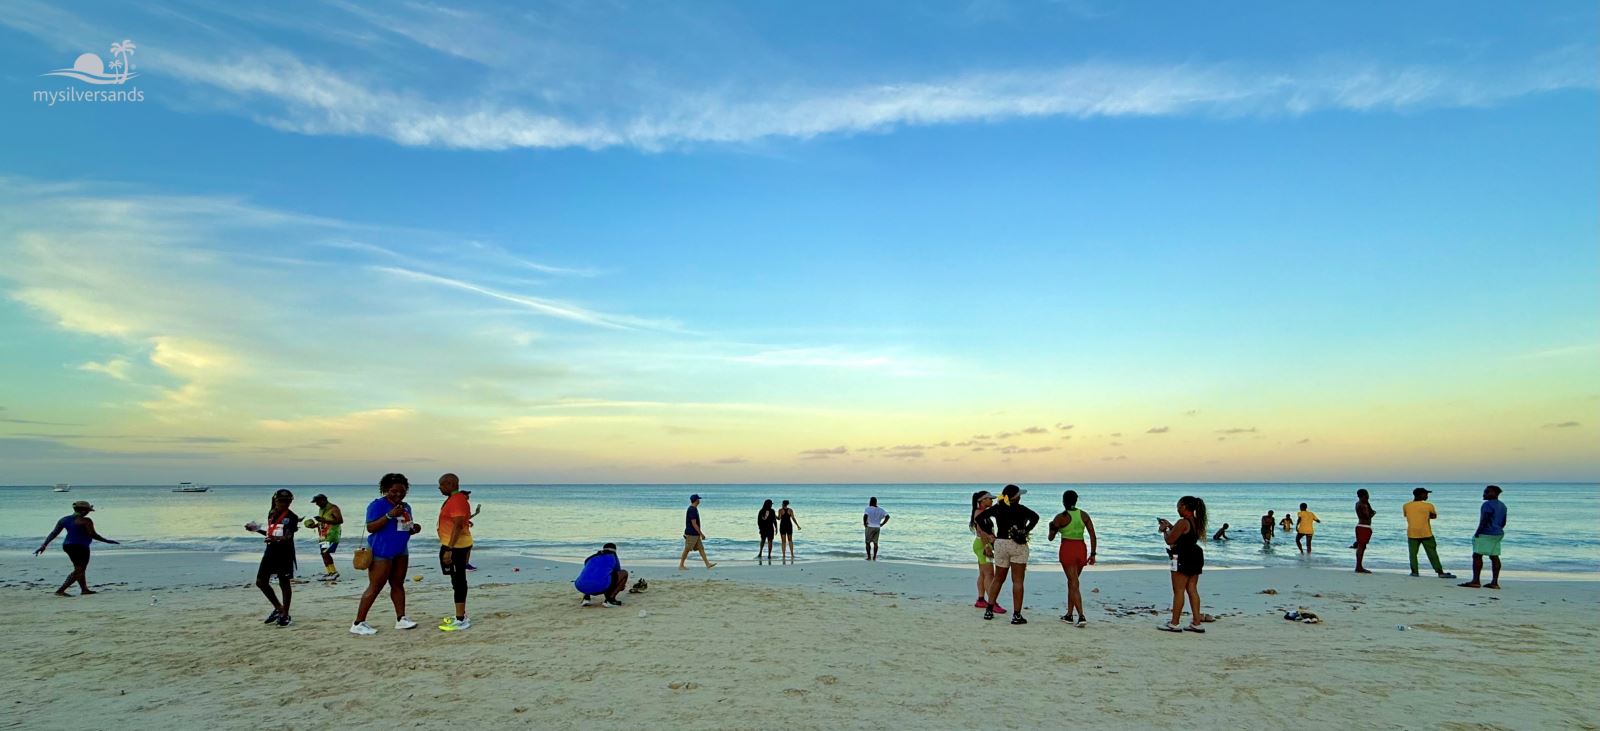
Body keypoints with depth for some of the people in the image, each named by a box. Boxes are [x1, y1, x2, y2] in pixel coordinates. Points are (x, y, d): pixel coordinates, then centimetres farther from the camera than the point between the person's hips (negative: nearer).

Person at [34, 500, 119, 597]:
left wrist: (44, 545, 9)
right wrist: (107, 541, -9)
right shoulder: (85, 521, -14)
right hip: (80, 547, -9)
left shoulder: (64, 520, 8)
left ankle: (84, 590, 23)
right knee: (79, 571, -3)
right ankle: (60, 591, -12)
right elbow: (92, 535, -18)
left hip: (67, 545, 9)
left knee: (79, 569, 18)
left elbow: (53, 533, 6)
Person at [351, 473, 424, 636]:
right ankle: (358, 623, 0)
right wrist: (389, 515, -26)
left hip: (401, 551, 7)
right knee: (375, 587, -6)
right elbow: (370, 528, -17)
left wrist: (414, 529, 0)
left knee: (398, 584, 10)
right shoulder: (377, 505, -9)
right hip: (381, 552, -7)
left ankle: (401, 619, 14)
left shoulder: (406, 507, 12)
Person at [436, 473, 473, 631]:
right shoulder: (455, 498, 15)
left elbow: (458, 526, -25)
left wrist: (449, 549, -27)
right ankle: (461, 615, 23)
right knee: (458, 580, 15)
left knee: (458, 581, -9)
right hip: (456, 545, 11)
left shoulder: (457, 500, -18)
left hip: (456, 546, -11)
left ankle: (461, 620, -7)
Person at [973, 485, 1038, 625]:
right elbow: (1035, 517, -24)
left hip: (1000, 544, 5)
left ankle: (989, 610, 17)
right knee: (1017, 581, 0)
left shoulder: (997, 507, 4)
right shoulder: (1018, 508, -10)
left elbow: (980, 517, 5)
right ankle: (1016, 615, -1)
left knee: (998, 579, 17)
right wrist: (1026, 531, -15)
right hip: (1018, 545, -5)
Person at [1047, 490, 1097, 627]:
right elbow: (1093, 535, 0)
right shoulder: (1084, 515, 5)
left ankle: (1081, 616, -19)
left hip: (1067, 550, -5)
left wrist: (1051, 527, 22)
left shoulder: (1060, 517, -7)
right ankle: (1069, 615, 24)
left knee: (1074, 584, -6)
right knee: (1071, 582, 18)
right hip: (1081, 550, 5)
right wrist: (1092, 554, 5)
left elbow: (1051, 537, 2)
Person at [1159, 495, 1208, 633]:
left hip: (1183, 559, -9)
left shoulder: (1182, 522, -18)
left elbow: (1170, 540, -16)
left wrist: (1164, 529, 2)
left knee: (1178, 591, -3)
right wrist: (1170, 526, 22)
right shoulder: (1197, 522, 11)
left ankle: (1174, 624, 1)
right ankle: (1196, 623, 12)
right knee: (1192, 590, 11)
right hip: (1195, 557, 9)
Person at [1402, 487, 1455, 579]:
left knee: (1413, 553, 6)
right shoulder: (1428, 506, -5)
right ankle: (1440, 572, 5)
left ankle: (1414, 571, 2)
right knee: (1432, 553, 4)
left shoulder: (1406, 506, 1)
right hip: (1426, 533, -1)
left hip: (1412, 534, 2)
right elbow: (1434, 516, 10)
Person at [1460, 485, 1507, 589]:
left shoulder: (1488, 504, -15)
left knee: (1477, 556, -7)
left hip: (1486, 534, -10)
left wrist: (1477, 533, -15)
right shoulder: (1502, 505, 14)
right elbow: (1503, 522, 19)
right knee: (1494, 557, 8)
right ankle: (1494, 582, 8)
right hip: (1498, 534, 10)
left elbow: (1484, 520, -20)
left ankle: (1475, 581, -10)